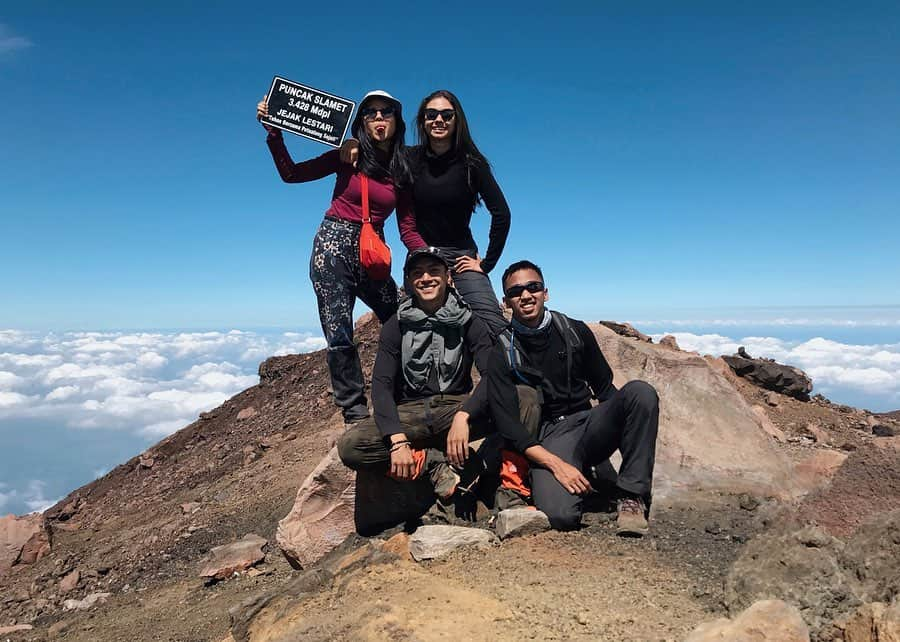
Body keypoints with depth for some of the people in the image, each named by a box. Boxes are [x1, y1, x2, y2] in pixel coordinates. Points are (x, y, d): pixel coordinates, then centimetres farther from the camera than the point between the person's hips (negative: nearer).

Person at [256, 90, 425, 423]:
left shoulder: (403, 172, 8)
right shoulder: (348, 156, 3)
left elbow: (408, 230, 5)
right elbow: (290, 173, 0)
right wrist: (274, 133, -11)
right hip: (334, 245, -3)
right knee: (339, 335, -7)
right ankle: (355, 415, 2)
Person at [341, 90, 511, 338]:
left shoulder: (471, 163, -6)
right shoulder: (411, 158, 0)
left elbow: (501, 213, -7)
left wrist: (487, 263, -6)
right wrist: (353, 144, -9)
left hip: (461, 258, -1)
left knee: (495, 326, -17)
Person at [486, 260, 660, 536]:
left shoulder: (575, 332, 7)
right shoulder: (502, 353, -2)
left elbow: (604, 388, 14)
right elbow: (507, 424, -9)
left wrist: (624, 426, -4)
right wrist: (556, 464, -19)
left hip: (589, 423, 3)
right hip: (548, 438, -3)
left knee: (640, 392, -25)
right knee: (560, 516, -30)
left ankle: (632, 498, -18)